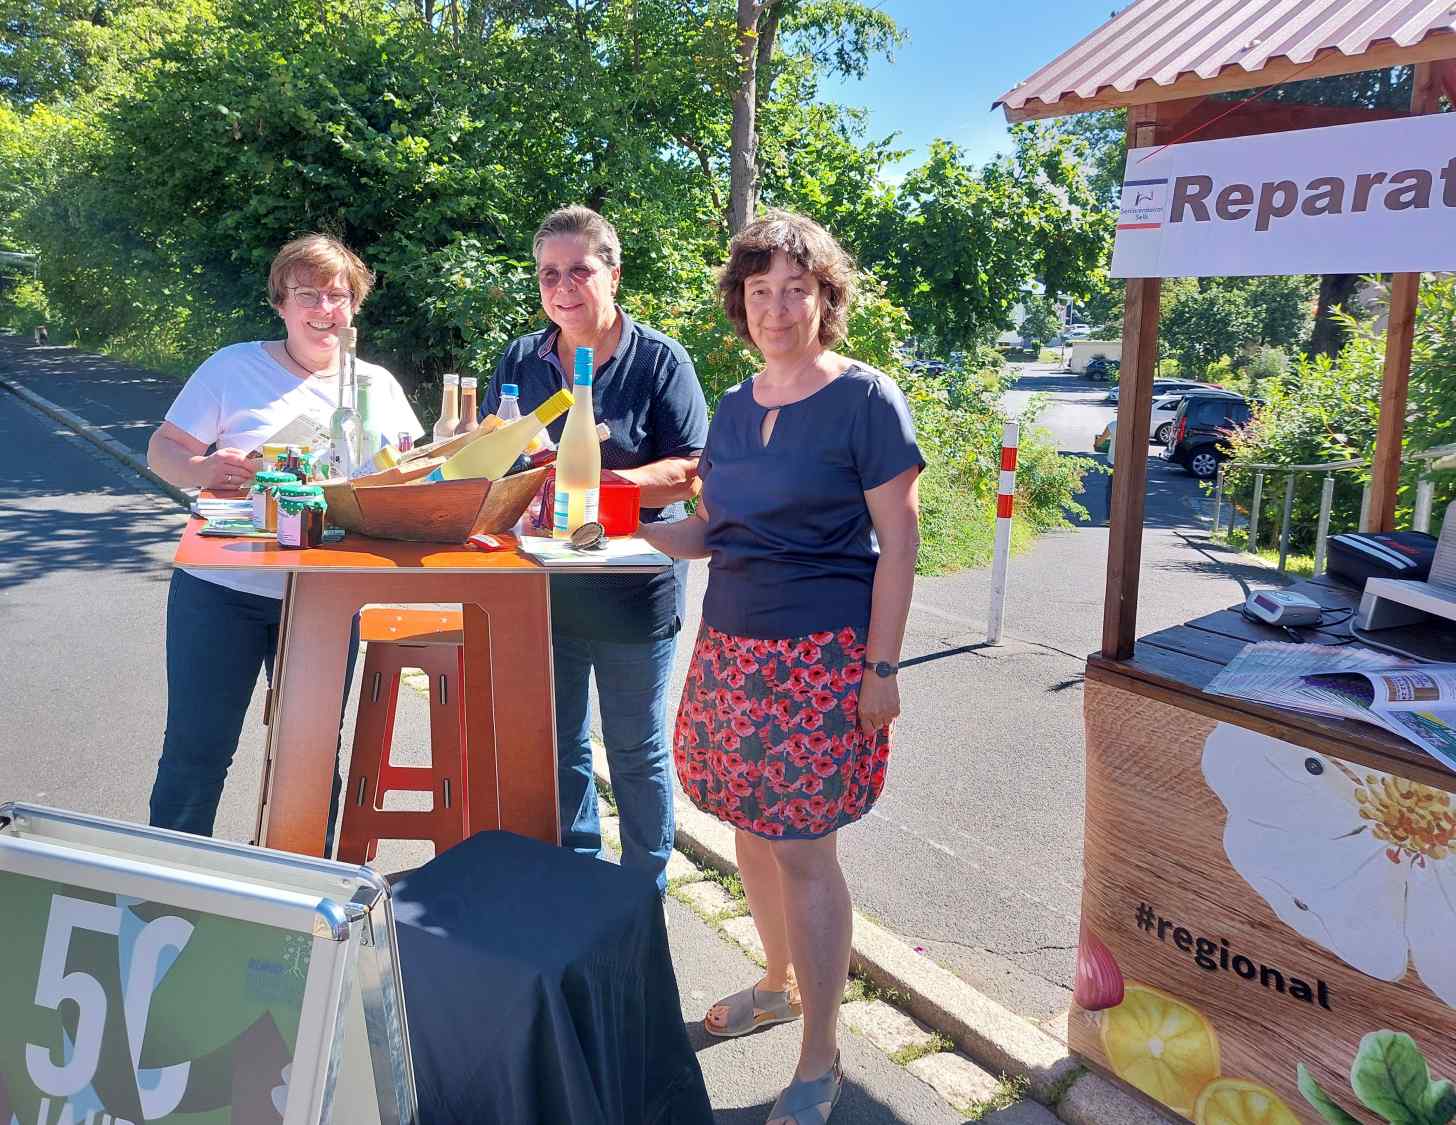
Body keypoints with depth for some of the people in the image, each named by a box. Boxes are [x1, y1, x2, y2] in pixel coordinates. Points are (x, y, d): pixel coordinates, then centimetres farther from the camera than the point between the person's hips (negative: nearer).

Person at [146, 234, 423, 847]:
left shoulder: (378, 385, 9)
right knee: (195, 752, 4)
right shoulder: (235, 366, 2)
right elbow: (163, 449, 2)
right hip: (222, 590, -2)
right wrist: (202, 469, -21)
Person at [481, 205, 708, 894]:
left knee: (637, 752, 10)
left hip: (632, 591, -4)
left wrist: (604, 483, -26)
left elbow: (690, 473, -11)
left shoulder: (659, 360, -6)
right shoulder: (520, 361, 7)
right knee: (557, 745, 16)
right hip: (543, 585, 4)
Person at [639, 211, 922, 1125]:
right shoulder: (736, 407, 12)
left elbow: (898, 540, -9)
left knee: (801, 846, -3)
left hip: (821, 658, -6)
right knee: (752, 829, 14)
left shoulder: (864, 399, -7)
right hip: (733, 647, 6)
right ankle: (783, 985, 38)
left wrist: (882, 667, -12)